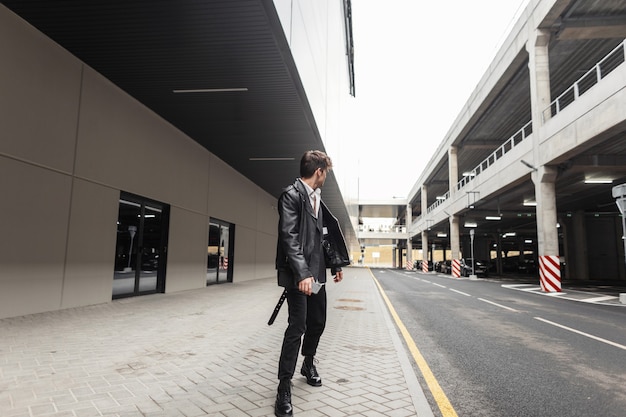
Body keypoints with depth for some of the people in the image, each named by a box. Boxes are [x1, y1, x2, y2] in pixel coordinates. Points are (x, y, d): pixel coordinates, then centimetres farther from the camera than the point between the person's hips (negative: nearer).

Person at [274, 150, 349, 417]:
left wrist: (336, 264, 17)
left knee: (317, 323, 17)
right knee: (298, 327, -6)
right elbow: (289, 236, -21)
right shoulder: (291, 195, -12)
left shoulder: (317, 198, 13)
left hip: (317, 273, 8)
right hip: (298, 274, -8)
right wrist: (302, 273, -29)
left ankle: (308, 364, 41)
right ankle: (284, 386, 8)